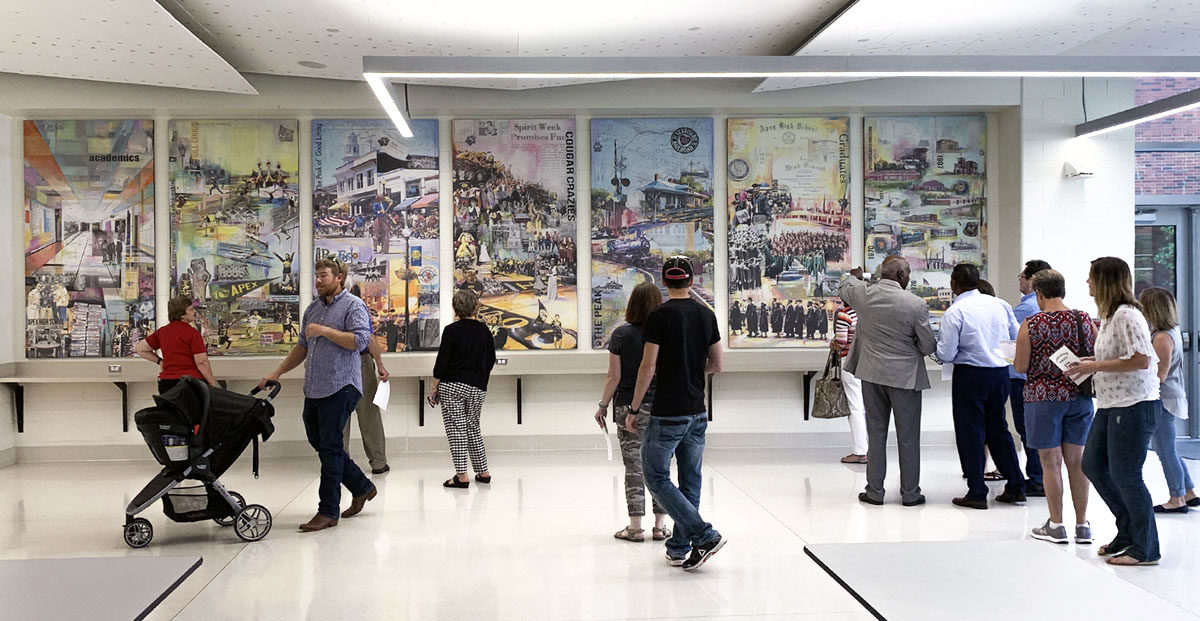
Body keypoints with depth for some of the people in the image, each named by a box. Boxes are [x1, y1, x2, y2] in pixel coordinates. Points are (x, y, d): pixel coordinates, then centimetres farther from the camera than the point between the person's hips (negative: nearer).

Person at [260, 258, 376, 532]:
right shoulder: (312, 309, 20)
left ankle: (328, 512, 0)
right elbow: (302, 347, 26)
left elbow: (360, 340, -18)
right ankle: (362, 488, 28)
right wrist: (277, 373, 20)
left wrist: (324, 330, -17)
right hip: (314, 389, 9)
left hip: (340, 387, -8)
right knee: (318, 442, 12)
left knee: (330, 447, -7)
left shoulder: (353, 306, -5)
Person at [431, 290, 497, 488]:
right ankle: (483, 472, 19)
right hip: (477, 388, 5)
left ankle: (461, 475, -6)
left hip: (452, 386, -4)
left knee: (456, 429, -2)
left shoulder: (452, 330, -7)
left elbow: (442, 360, -7)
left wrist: (434, 387, 1)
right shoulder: (484, 331, 6)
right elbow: (491, 360, 12)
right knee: (473, 427, 17)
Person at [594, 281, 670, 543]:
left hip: (628, 407, -2)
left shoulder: (622, 334, -6)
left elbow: (614, 377, -5)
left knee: (634, 466, 4)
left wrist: (603, 406, 6)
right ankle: (660, 526, 12)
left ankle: (635, 527, 6)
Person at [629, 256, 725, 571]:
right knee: (690, 481, 12)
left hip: (667, 413, -6)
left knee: (656, 477, 2)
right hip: (698, 412, 6)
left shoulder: (660, 316, -11)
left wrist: (633, 409, -5)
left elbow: (648, 367, -13)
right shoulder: (707, 315, 6)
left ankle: (704, 536, -7)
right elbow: (716, 365, 12)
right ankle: (679, 549, 19)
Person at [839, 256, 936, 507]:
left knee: (876, 433, 12)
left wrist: (855, 277, 41)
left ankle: (875, 491, 16)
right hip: (905, 375, -3)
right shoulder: (916, 304, -16)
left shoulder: (862, 294, -7)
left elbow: (843, 288, 19)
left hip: (872, 373, 3)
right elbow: (928, 345, -9)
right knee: (908, 437, 7)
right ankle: (910, 493, 14)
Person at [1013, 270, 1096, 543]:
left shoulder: (1031, 324, -9)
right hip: (1078, 396, 3)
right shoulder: (1084, 319, 0)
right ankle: (1082, 525, 14)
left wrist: (1016, 359, 14)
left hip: (1043, 397, -3)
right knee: (1076, 460, 10)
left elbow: (1020, 367, -8)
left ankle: (1056, 525, 10)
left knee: (1051, 461, 5)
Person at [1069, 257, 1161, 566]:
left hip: (1134, 404, -11)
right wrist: (1091, 364, 7)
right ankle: (1128, 530, 26)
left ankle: (1145, 549, 8)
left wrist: (1095, 366, -19)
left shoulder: (1127, 315, -17)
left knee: (1125, 475, -4)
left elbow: (1141, 360, -24)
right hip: (1111, 404, 11)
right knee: (1093, 464, 14)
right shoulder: (1108, 316, 14)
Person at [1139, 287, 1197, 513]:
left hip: (1163, 401, -10)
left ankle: (1177, 499, 11)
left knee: (1166, 452, 1)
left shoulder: (1162, 338, -21)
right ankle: (1189, 493, 25)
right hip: (1169, 398, 10)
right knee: (1167, 451, 19)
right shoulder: (1172, 331, 10)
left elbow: (1159, 376, -21)